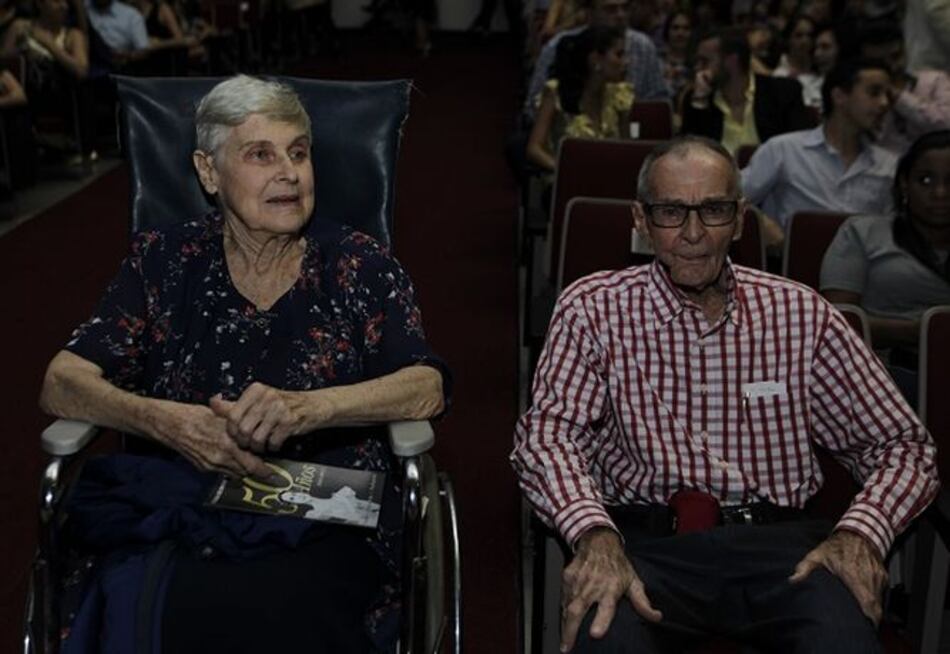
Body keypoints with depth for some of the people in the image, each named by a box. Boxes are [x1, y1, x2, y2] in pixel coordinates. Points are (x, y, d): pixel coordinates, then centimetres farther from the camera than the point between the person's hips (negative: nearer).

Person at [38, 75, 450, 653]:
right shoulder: (163, 262, 12)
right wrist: (166, 422, -15)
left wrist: (306, 407, -22)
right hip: (176, 515, 1)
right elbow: (62, 383, 6)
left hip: (324, 525, 0)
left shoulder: (359, 265, 9)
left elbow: (427, 389, -3)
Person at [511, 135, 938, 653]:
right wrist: (595, 535, -27)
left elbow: (903, 446, 12)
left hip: (776, 541, 2)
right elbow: (547, 432, -6)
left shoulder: (801, 314, 12)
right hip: (646, 543, -1)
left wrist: (860, 532, -10)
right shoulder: (594, 309, 7)